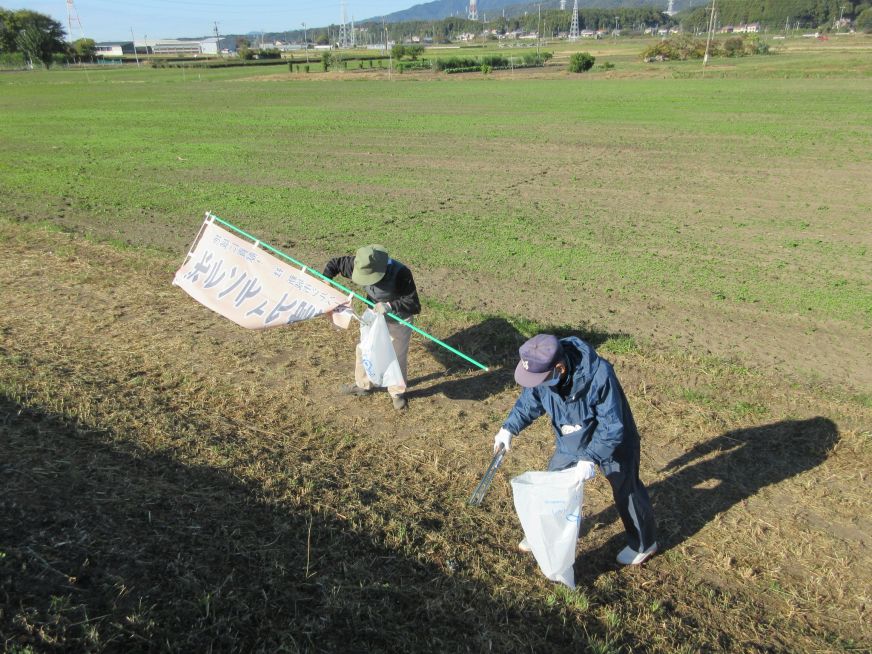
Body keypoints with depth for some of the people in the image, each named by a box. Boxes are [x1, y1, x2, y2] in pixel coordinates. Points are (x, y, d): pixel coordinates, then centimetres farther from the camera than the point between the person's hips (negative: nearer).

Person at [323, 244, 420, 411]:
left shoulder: (401, 273, -36)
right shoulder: (360, 265, -22)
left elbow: (414, 305, -33)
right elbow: (334, 263, -7)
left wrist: (389, 306, -46)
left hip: (398, 320, -5)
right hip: (373, 315, 5)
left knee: (397, 357, 7)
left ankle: (397, 393, 30)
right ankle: (363, 385, 40)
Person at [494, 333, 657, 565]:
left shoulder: (598, 375, -40)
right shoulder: (543, 369, -24)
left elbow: (612, 427, -31)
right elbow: (530, 400, -3)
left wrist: (591, 458, -35)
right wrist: (509, 428, -12)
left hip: (613, 441, -5)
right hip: (571, 441, 5)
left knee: (626, 492, 14)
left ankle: (643, 544, 40)